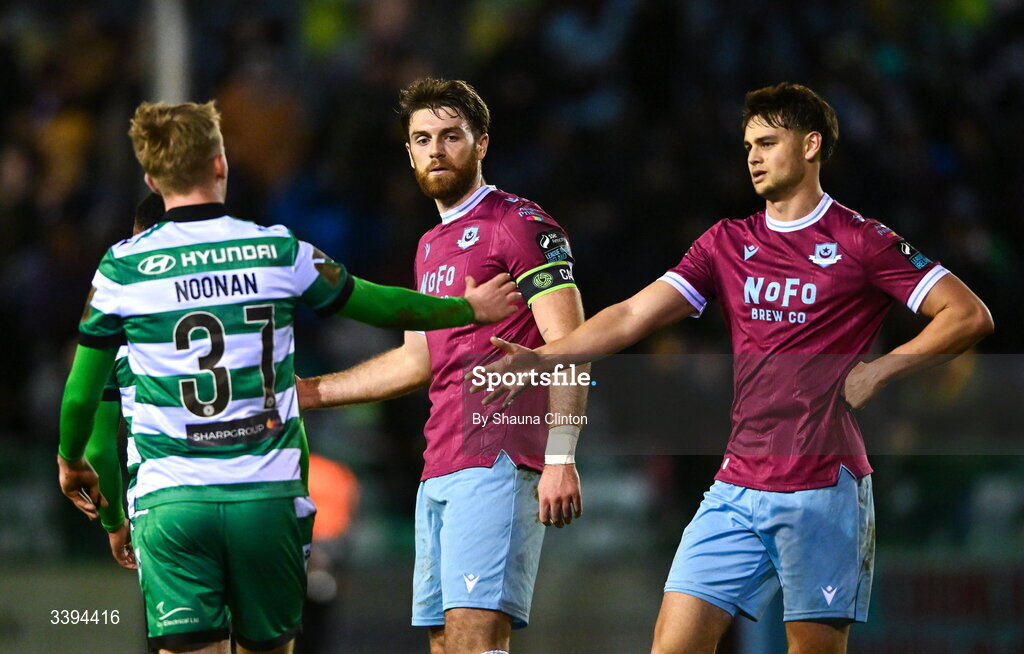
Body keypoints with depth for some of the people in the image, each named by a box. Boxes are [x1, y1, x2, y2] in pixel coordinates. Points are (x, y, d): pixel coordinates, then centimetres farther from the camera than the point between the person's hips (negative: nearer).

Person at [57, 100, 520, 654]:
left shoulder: (122, 269, -1)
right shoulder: (278, 251, 2)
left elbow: (81, 392, 8)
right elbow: (380, 307, 16)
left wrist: (71, 461, 29)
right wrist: (470, 308, 33)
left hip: (169, 499, -1)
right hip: (269, 495, 1)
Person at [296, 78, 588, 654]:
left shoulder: (520, 224, -4)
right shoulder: (431, 246, 22)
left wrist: (560, 459, -21)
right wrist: (308, 392, 30)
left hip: (499, 463, -9)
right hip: (439, 471, 9)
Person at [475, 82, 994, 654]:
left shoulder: (861, 241, -1)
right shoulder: (727, 243, 14)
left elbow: (971, 316, -4)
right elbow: (634, 315, 7)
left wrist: (878, 371, -10)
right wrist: (543, 358, -5)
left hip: (823, 488, -5)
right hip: (738, 487, 5)